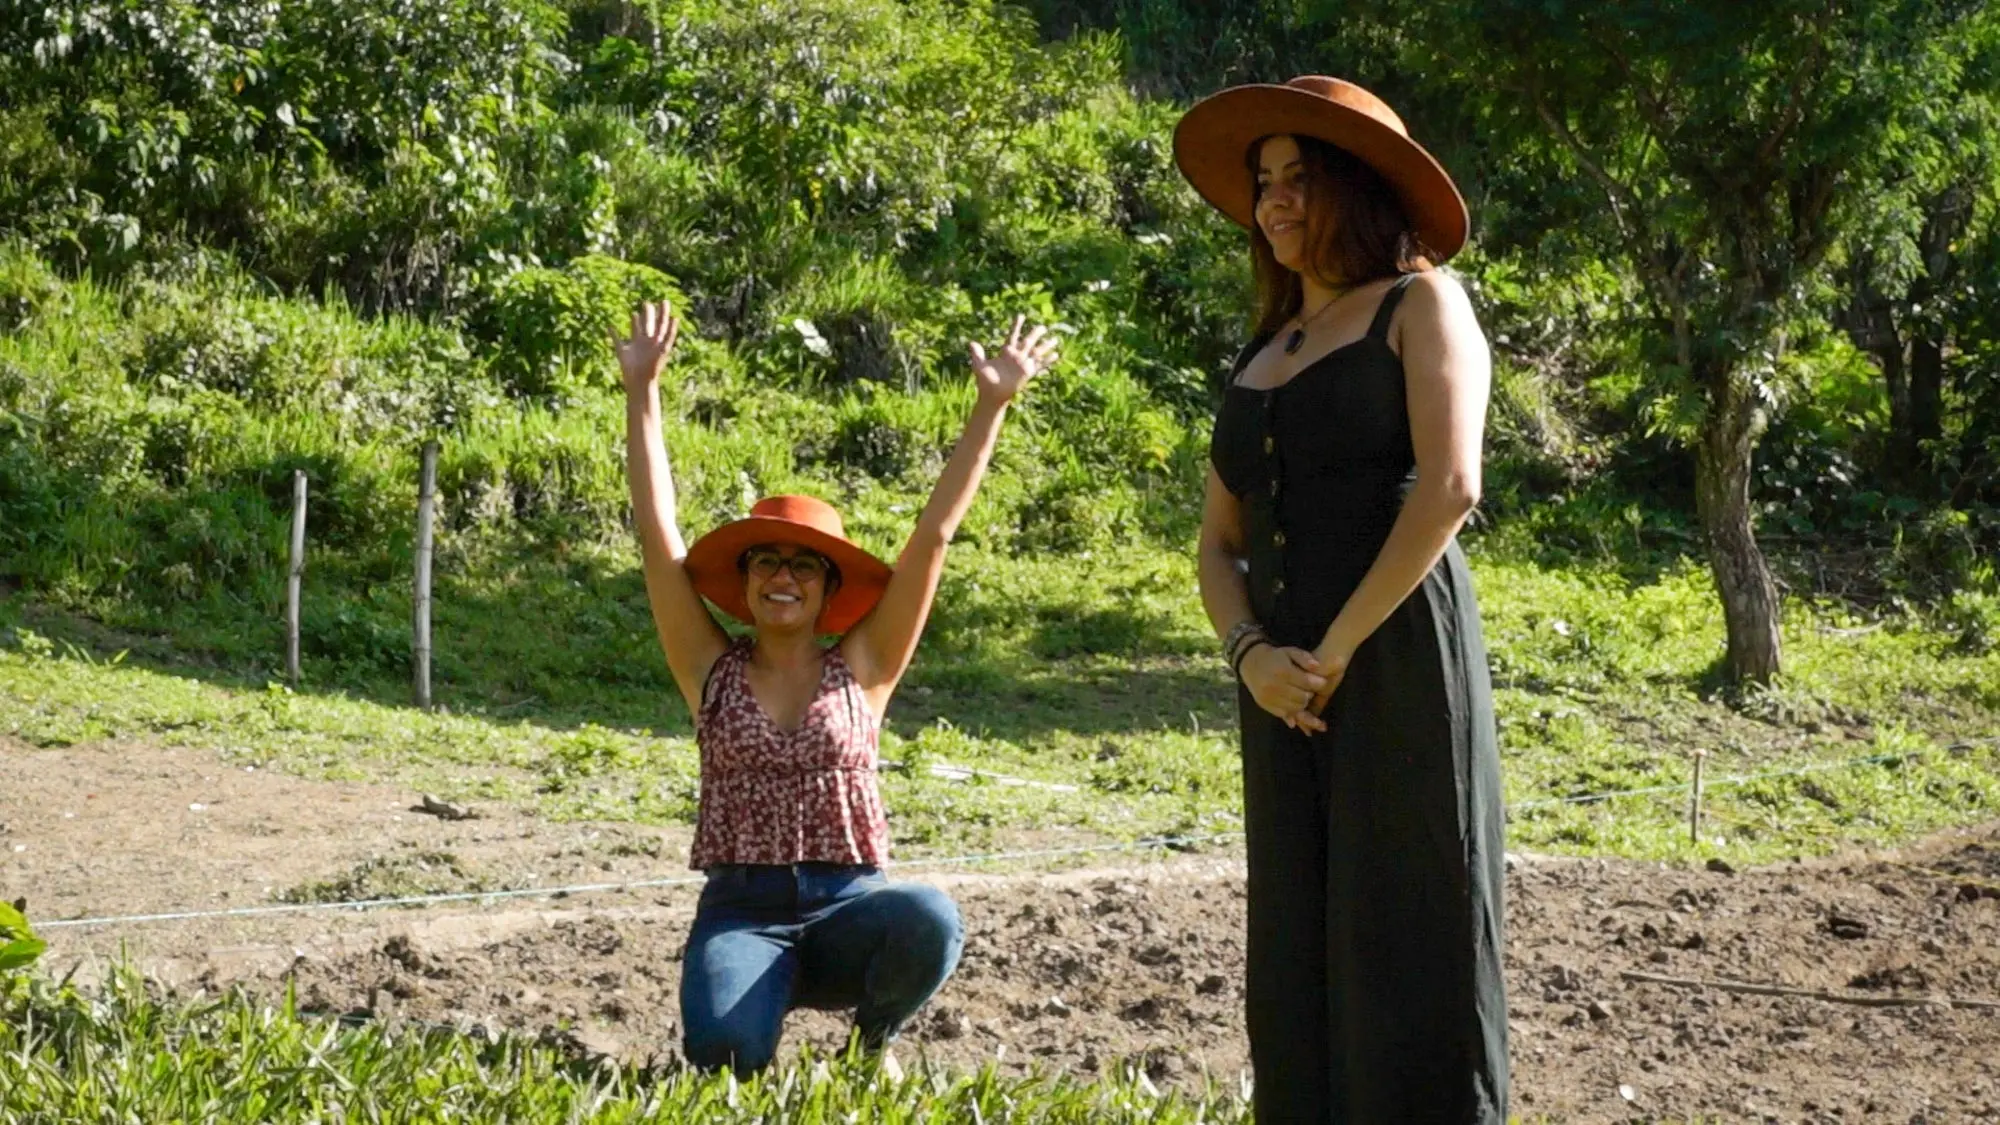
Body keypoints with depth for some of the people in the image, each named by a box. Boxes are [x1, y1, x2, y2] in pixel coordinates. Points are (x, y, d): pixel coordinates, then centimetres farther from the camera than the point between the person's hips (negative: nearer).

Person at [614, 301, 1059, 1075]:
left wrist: (991, 408, -3)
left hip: (847, 907, 1)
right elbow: (658, 535, 0)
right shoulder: (712, 672, 6)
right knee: (726, 1055, -32)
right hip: (740, 912, -1)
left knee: (929, 924, -34)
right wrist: (642, 392, -6)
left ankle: (867, 1046, 0)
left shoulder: (861, 671, 6)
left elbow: (934, 533, 1)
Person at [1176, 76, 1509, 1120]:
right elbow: (1218, 544, 16)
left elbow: (1448, 486, -12)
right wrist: (1250, 653, -5)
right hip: (1289, 689, 6)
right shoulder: (1261, 356, 20)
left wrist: (1340, 648, -14)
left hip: (1401, 665, -6)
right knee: (1299, 956, 4)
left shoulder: (1421, 305, 2)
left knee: (1407, 941, -7)